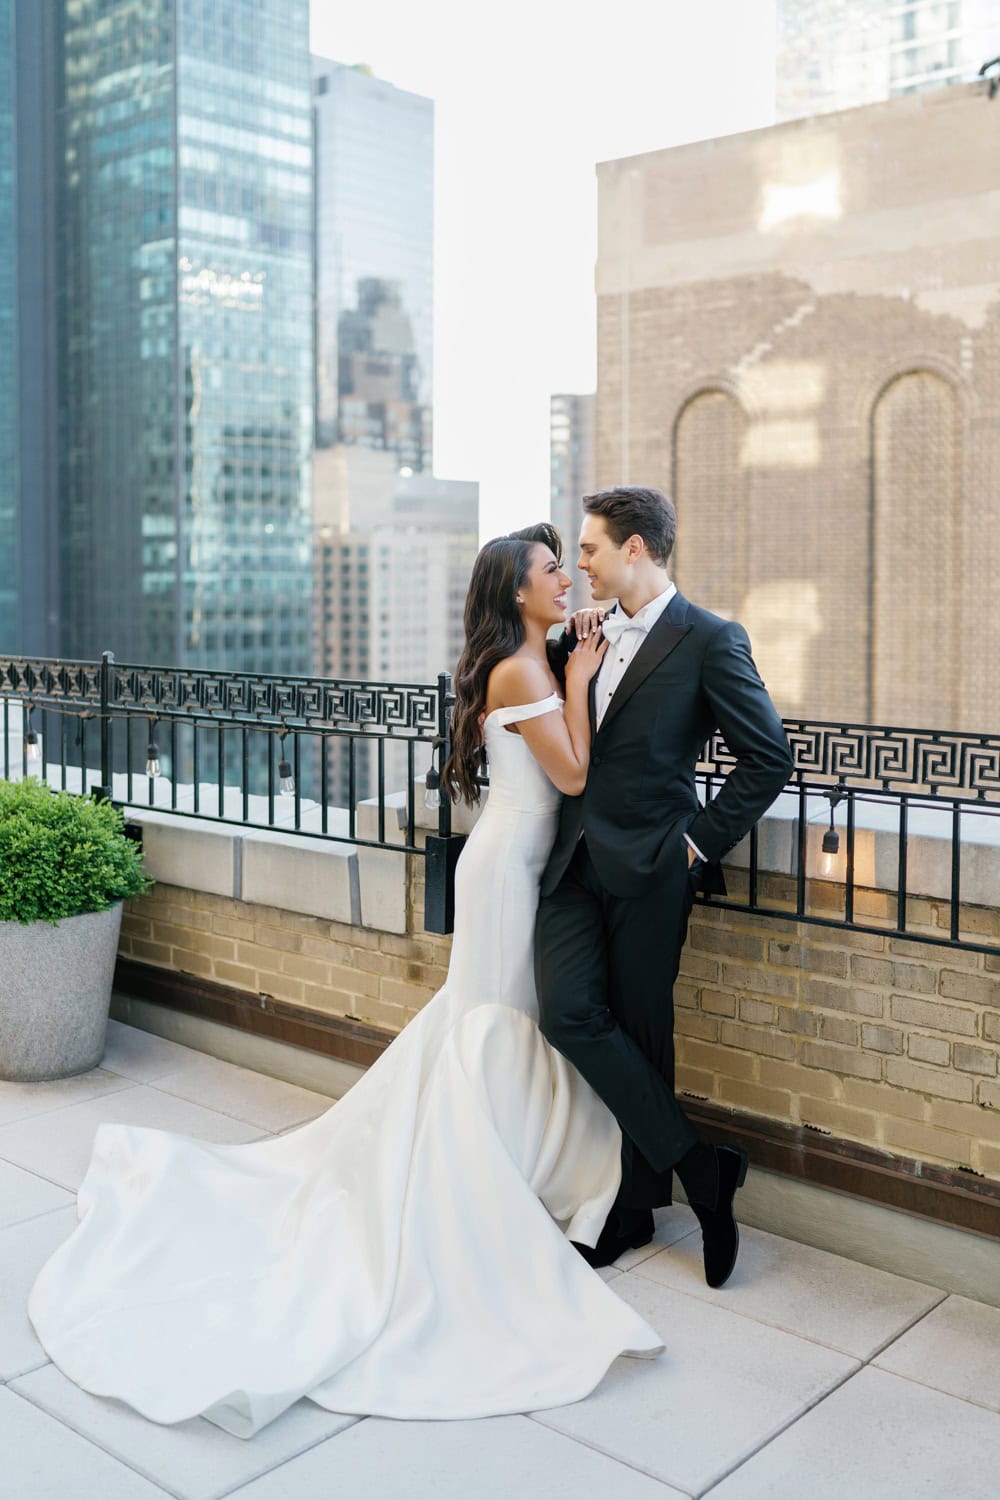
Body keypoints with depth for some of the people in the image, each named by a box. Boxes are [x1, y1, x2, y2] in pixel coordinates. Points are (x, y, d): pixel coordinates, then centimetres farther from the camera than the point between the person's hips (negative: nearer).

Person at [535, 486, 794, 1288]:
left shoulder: (710, 641, -7)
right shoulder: (583, 636, 11)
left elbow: (770, 757, -7)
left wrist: (701, 839, -8)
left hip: (648, 868, -5)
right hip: (576, 860, 5)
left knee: (640, 1033, 3)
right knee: (569, 1015, -7)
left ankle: (635, 1207, 22)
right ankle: (699, 1165, 9)